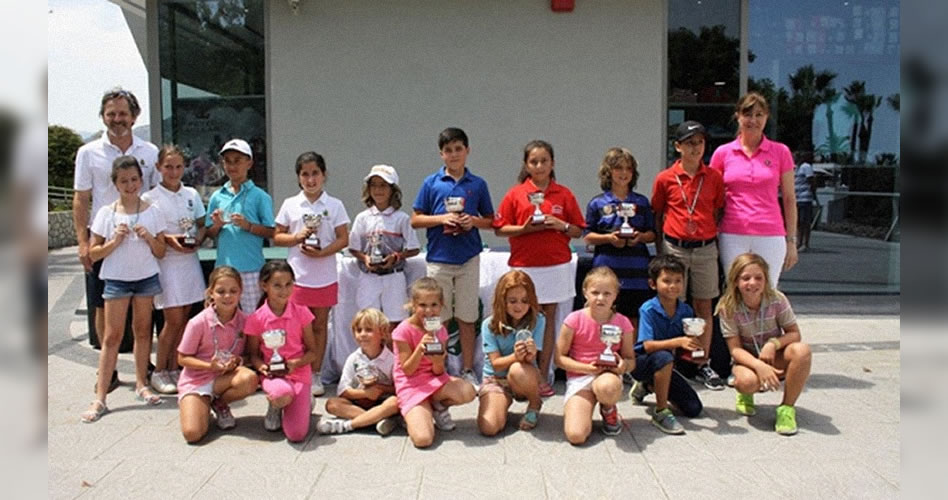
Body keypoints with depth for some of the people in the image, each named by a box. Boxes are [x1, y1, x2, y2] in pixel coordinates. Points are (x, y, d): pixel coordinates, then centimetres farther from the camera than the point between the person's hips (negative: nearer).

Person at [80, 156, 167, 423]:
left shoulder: (151, 212, 1)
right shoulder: (106, 214, -3)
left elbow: (161, 253, 4)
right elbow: (93, 253, -1)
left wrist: (149, 237, -13)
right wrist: (115, 241, -16)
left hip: (146, 278, 2)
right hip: (116, 279, -1)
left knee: (142, 331, 10)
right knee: (112, 336, -1)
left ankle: (141, 384, 23)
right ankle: (100, 398, 2)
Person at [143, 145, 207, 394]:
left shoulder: (192, 194, 9)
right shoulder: (150, 198, -3)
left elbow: (202, 225, 14)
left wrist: (197, 239, -6)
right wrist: (168, 239, -19)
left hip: (190, 260, 4)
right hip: (166, 262, -4)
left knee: (183, 318, 7)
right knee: (174, 319, -6)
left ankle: (174, 368, 18)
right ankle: (159, 371, 9)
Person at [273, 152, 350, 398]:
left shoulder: (334, 205, 2)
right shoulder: (290, 205, 5)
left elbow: (343, 238, -2)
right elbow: (277, 237, 7)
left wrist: (322, 252, -17)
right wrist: (297, 237, -12)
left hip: (325, 276, 0)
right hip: (297, 276, 0)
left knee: (320, 325, 8)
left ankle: (315, 375, 18)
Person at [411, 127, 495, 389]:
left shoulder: (478, 184, 4)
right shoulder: (431, 183, 1)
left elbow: (490, 221, 9)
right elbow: (415, 220, 2)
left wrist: (473, 221, -11)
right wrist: (441, 219, -13)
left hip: (468, 259, 1)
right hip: (439, 259, -1)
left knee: (466, 318, 7)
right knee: (439, 318, 6)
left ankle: (468, 371, 19)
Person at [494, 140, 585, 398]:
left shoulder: (564, 194, 7)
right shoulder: (515, 194, 4)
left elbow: (578, 231, 9)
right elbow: (500, 229, 3)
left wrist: (561, 225, -10)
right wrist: (524, 228, -12)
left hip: (556, 265, 1)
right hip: (523, 265, -1)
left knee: (548, 318, 4)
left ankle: (543, 376, 11)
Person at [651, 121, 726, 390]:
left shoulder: (714, 177, 4)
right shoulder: (665, 178, 0)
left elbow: (719, 213, 10)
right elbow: (657, 214, 6)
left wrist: (715, 241, 0)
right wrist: (661, 249, 3)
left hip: (705, 249, 1)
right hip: (674, 248, -1)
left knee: (704, 306, 7)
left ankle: (703, 363, 16)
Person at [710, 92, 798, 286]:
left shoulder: (780, 152, 4)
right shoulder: (722, 153, 5)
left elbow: (789, 199, 7)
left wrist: (791, 241, 4)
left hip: (770, 237, 0)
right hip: (732, 237, 0)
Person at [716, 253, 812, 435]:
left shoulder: (777, 299, -15)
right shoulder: (728, 308, -17)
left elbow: (794, 333, -9)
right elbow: (735, 349, -16)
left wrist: (774, 343, -30)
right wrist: (759, 366, -34)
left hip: (775, 358, 2)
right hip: (748, 359, -1)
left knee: (801, 350, -32)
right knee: (747, 381, -37)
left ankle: (787, 408, -15)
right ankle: (746, 394, 6)